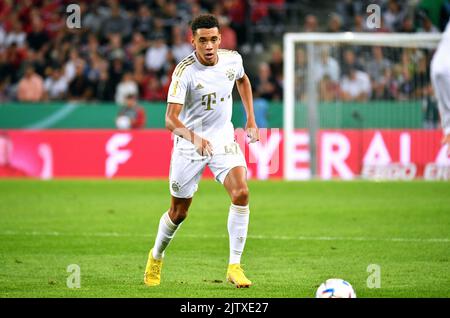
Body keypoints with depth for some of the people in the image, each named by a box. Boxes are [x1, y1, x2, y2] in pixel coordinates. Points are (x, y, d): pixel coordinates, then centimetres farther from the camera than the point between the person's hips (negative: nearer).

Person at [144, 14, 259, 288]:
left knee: (241, 194, -21)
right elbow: (171, 119, -30)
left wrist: (251, 120, 15)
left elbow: (243, 80, 19)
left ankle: (235, 267, -14)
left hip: (224, 139, 3)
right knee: (179, 212, 8)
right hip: (189, 144, -3)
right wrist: (194, 137, -49)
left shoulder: (232, 59, -7)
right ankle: (156, 256, 38)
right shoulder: (184, 71, -23)